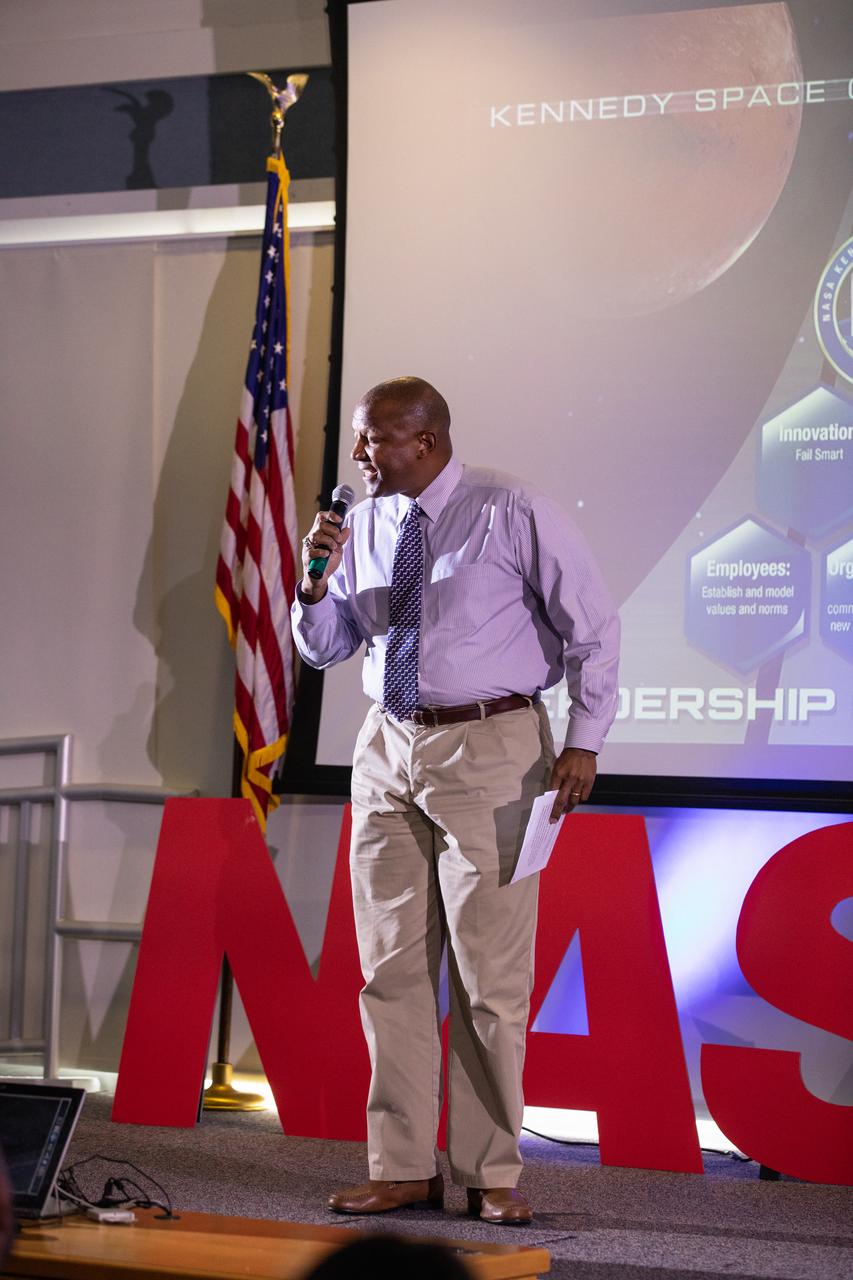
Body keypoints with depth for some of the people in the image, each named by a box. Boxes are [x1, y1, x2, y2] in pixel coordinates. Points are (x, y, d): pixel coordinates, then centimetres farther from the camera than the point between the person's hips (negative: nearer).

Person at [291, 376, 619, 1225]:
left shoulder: (514, 513, -8)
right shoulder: (363, 524, 8)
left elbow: (592, 627, -3)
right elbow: (322, 648, 14)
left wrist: (584, 742, -8)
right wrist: (316, 581, -6)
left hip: (488, 752, -5)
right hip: (388, 750, 6)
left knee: (490, 973, -1)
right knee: (392, 966, 6)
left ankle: (491, 1175, 10)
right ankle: (403, 1171, 14)